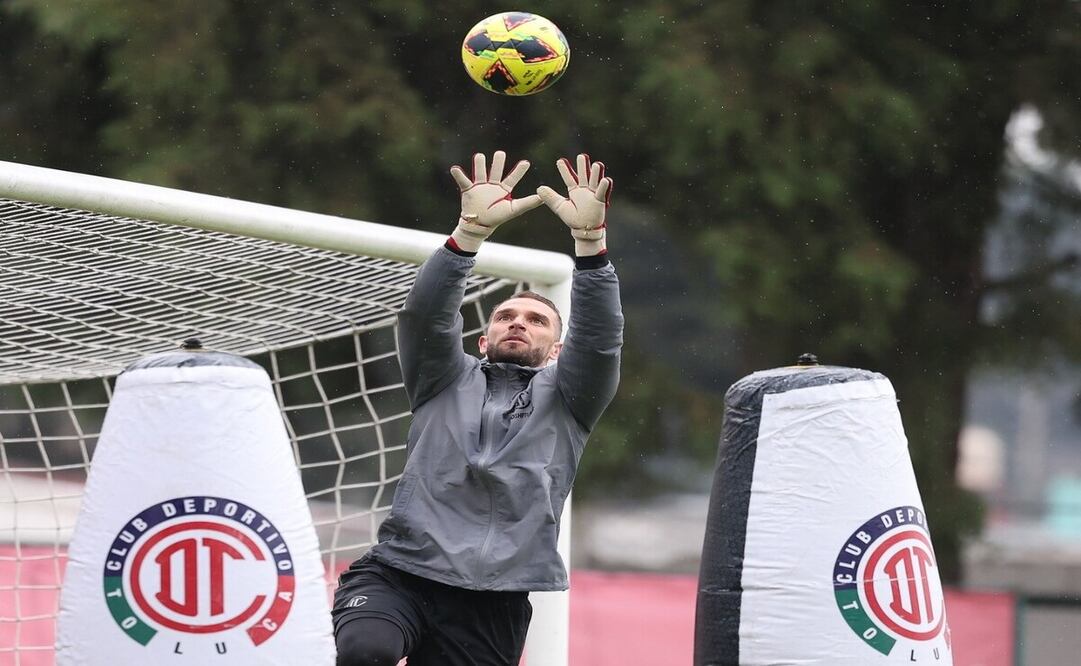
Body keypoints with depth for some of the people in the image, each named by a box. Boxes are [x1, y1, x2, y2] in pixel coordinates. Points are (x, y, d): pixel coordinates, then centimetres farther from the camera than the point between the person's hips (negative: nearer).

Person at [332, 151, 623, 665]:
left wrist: (589, 239, -18)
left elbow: (600, 337, -2)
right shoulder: (448, 381, 18)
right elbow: (425, 315, -2)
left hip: (491, 605, 1)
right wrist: (471, 231, -18)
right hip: (398, 572, -1)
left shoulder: (564, 398, 17)